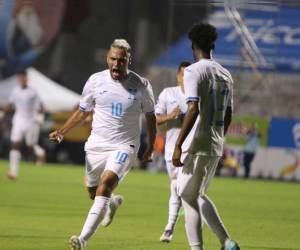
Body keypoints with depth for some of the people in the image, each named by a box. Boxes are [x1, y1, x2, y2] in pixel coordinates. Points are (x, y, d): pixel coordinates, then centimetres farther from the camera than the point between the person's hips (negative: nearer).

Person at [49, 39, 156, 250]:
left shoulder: (141, 85, -5)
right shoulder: (96, 81, -1)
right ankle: (113, 203, 52)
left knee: (104, 186, -24)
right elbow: (82, 111, 11)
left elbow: (150, 116, 10)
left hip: (124, 147, -4)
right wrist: (61, 132, -2)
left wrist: (151, 148, 14)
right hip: (97, 144, 4)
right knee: (93, 192, 13)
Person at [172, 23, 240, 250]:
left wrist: (178, 145, -21)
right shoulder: (225, 75, 13)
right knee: (198, 196, 20)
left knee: (188, 198, -2)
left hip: (199, 146, -8)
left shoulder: (194, 71, -11)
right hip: (216, 147, 8)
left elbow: (193, 110, -21)